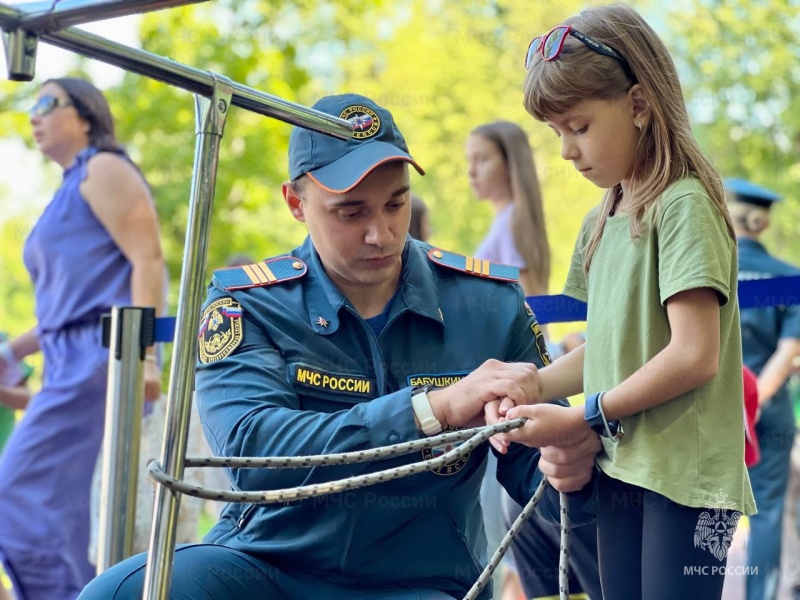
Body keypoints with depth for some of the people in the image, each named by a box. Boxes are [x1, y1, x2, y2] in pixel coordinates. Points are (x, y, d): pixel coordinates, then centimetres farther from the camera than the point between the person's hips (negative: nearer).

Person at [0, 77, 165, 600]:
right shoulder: (71, 189, 26)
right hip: (73, 362, 9)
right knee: (61, 513, 3)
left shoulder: (103, 169, 0)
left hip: (101, 357, -9)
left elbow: (148, 260, -12)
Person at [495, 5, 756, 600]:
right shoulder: (601, 222, 13)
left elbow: (694, 355, -18)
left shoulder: (684, 205, -11)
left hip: (685, 477, -8)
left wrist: (583, 417, -13)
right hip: (619, 471, 8)